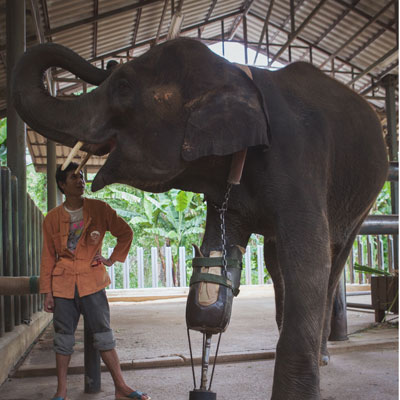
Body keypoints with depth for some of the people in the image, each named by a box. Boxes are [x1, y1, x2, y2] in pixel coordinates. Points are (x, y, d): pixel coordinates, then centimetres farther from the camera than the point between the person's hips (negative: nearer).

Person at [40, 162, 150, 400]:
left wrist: (113, 259, 4)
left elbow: (126, 233, 10)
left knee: (104, 334, 0)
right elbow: (48, 257, 7)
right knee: (64, 336, 6)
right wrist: (47, 291, 3)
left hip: (92, 281, -1)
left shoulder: (99, 209, 2)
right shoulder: (52, 218, 4)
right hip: (63, 284, 1)